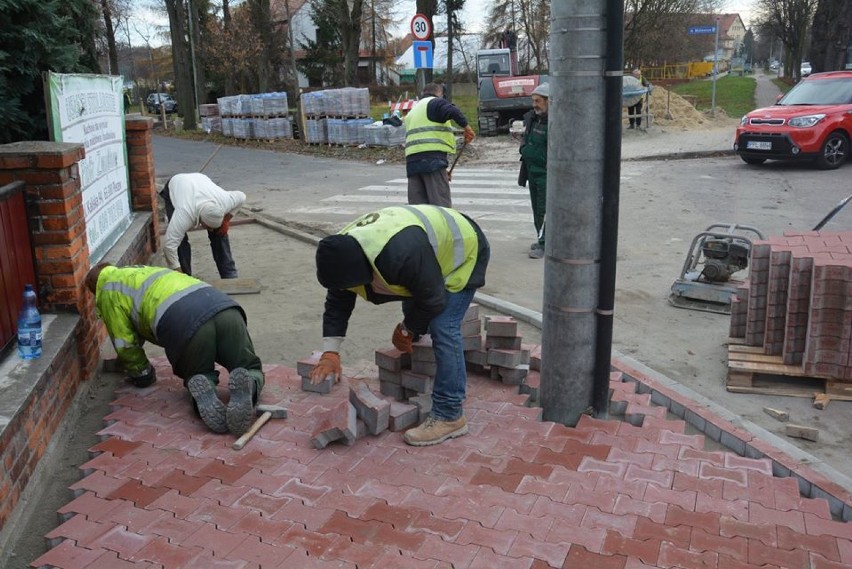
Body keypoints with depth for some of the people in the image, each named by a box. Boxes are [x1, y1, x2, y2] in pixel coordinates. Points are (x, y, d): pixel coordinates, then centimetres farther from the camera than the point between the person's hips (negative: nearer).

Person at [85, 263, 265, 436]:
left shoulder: (107, 291, 22)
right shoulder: (143, 271, 43)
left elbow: (125, 343, 17)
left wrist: (141, 373, 34)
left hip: (183, 325, -5)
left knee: (197, 376, 21)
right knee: (251, 370, 16)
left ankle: (203, 390, -13)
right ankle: (247, 385, -18)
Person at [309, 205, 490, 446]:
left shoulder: (402, 255, -43)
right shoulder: (343, 252, -17)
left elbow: (432, 300, -28)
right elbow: (337, 304, -5)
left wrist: (405, 331, -11)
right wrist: (330, 352, -10)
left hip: (463, 247, -8)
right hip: (435, 248, 8)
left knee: (442, 328, -19)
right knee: (413, 312, 16)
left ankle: (449, 416, -14)